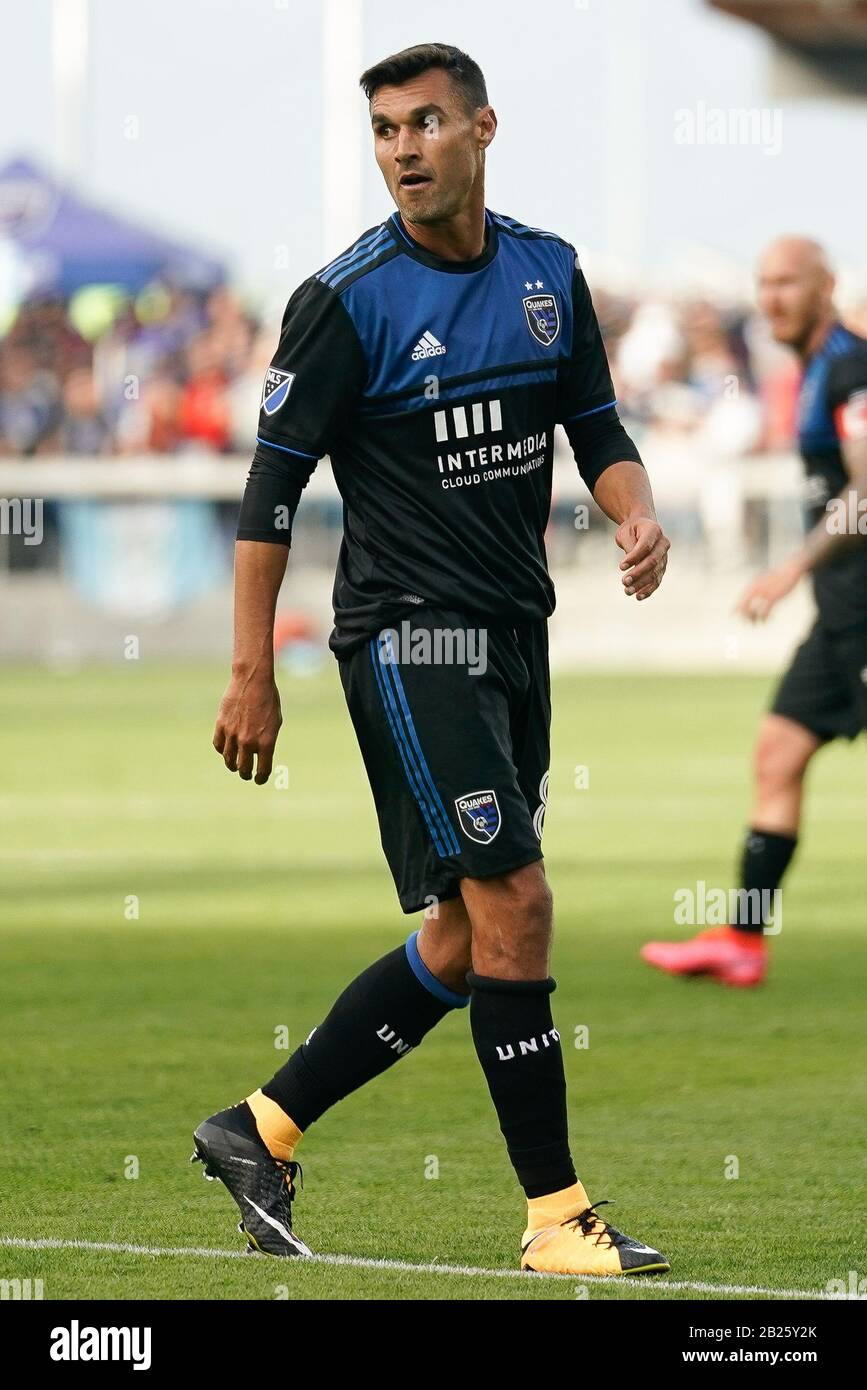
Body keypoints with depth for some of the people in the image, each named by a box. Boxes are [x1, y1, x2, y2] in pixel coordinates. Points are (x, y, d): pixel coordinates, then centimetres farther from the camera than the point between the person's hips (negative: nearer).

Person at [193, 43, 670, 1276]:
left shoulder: (550, 273, 8)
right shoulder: (346, 299, -10)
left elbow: (596, 427, 17)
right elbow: (273, 484, -8)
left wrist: (637, 515, -6)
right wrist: (253, 676, -10)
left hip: (513, 635, 7)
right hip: (408, 633, -7)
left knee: (464, 944, 8)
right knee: (514, 905, -13)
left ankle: (261, 1131, 20)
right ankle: (556, 1214, -7)